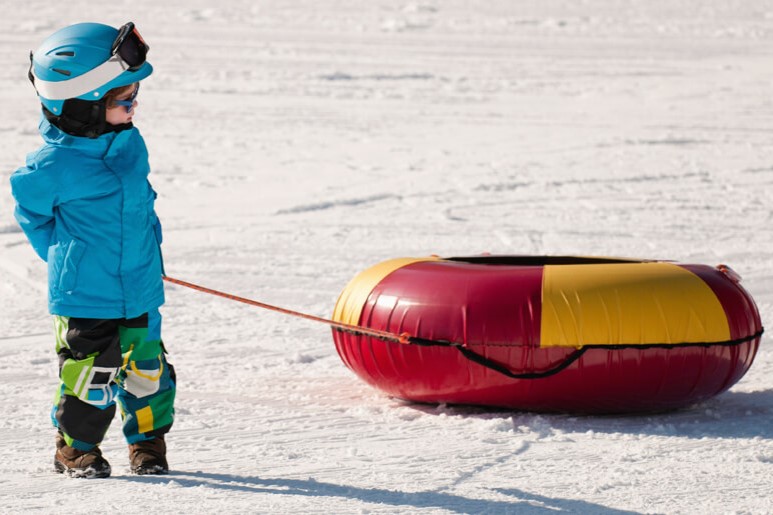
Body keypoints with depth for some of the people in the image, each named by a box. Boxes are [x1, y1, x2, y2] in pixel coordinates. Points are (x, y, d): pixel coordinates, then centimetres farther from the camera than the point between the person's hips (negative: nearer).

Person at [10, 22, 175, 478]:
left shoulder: (131, 142, 0)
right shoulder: (55, 166, -19)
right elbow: (31, 213, 0)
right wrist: (65, 256, 4)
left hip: (141, 290, 6)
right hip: (84, 295, -6)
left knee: (147, 370, 11)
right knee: (90, 375, -1)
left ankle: (148, 441, 30)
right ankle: (76, 448, 19)